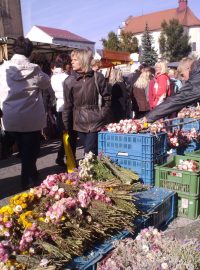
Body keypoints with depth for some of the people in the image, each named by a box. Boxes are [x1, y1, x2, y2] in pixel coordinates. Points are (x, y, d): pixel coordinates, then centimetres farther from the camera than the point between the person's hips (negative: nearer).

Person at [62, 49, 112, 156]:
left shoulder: (98, 77, -2)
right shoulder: (69, 81, 0)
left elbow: (107, 99, 3)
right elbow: (67, 106, 3)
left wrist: (103, 116, -4)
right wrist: (66, 126, 4)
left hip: (96, 123, -2)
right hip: (80, 124, 2)